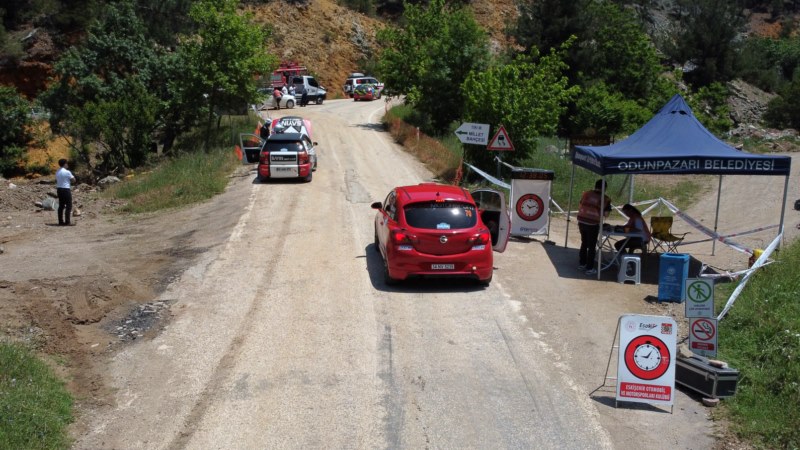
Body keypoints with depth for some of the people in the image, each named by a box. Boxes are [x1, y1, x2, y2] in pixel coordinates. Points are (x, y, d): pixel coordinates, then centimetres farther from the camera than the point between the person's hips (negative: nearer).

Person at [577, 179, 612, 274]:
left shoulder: (586, 194, 4)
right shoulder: (605, 199, -6)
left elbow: (579, 207, 10)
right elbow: (606, 214, -8)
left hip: (582, 221, 4)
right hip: (593, 224, -4)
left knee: (584, 243, 22)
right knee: (592, 246, 8)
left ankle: (582, 264, 32)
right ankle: (589, 268, 13)